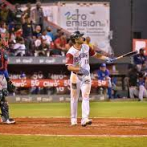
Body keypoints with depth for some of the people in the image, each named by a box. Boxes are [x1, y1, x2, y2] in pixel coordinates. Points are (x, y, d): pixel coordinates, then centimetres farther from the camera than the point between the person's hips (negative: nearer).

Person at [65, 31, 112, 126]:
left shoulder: (86, 47, 2)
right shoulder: (71, 52, -16)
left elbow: (95, 55, 15)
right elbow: (69, 67, -24)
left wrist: (106, 58, 2)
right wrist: (80, 69, -37)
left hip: (86, 76, 3)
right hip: (75, 76, -3)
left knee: (85, 97, -9)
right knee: (74, 98, 5)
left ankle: (85, 119, -19)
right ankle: (73, 119, 17)